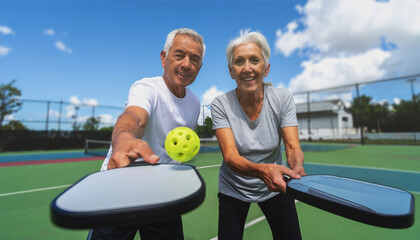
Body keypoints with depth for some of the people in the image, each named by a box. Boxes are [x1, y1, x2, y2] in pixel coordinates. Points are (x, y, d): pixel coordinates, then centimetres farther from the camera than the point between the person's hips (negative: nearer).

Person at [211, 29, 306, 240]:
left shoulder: (283, 99, -12)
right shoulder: (220, 105, -18)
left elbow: (293, 148, -15)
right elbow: (230, 156, -26)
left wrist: (297, 168, -37)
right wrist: (262, 170, -45)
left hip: (274, 188, 2)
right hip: (233, 189, -1)